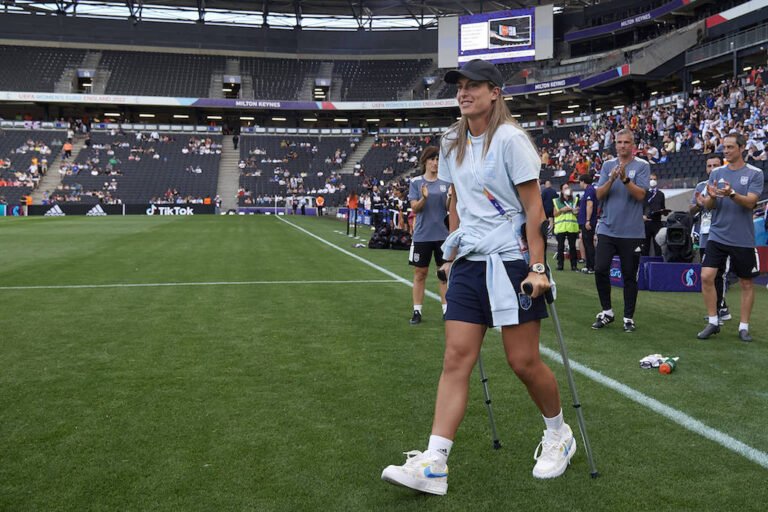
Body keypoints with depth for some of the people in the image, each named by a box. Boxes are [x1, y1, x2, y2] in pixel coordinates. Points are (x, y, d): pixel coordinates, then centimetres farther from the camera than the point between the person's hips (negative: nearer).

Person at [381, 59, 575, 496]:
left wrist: (537, 267, -16)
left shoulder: (510, 139, -9)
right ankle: (434, 465, -2)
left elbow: (534, 207, -11)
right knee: (456, 359, -2)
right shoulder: (452, 144, 10)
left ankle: (559, 436, 29)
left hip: (512, 261, -6)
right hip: (468, 264, 6)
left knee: (524, 361, 1)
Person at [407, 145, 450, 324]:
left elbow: (449, 208, 5)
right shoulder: (416, 182, 1)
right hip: (422, 234, -1)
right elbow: (415, 208, -4)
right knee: (420, 273, 5)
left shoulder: (445, 182, 5)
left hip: (443, 234, 1)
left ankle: (446, 310, 12)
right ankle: (417, 311, 12)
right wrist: (424, 198, -23)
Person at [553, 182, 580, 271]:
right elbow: (555, 214, 6)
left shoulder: (574, 200, 13)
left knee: (572, 246, 0)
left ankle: (574, 265, 4)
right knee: (560, 246, -1)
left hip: (572, 226, 1)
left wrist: (576, 210, -6)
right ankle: (560, 264, 5)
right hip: (560, 226, -1)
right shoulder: (557, 201, 8)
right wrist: (561, 210, -10)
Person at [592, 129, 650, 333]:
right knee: (600, 270, -4)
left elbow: (640, 195, -10)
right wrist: (611, 180, -15)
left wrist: (625, 178, -23)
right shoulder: (608, 165, 10)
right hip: (607, 229, 3)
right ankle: (606, 312, 12)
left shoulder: (642, 166, 1)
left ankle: (629, 317, 14)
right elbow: (599, 195, 2)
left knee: (629, 276, 4)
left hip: (632, 231, -2)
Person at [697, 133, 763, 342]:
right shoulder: (717, 173, 6)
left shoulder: (754, 173, -3)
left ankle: (744, 326, 19)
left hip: (743, 239, -2)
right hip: (717, 236, 2)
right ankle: (713, 322, 6)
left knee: (746, 283, 6)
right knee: (706, 277, -7)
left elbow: (750, 202, -14)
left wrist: (732, 194, -32)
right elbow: (708, 206, 4)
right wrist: (711, 197, -18)